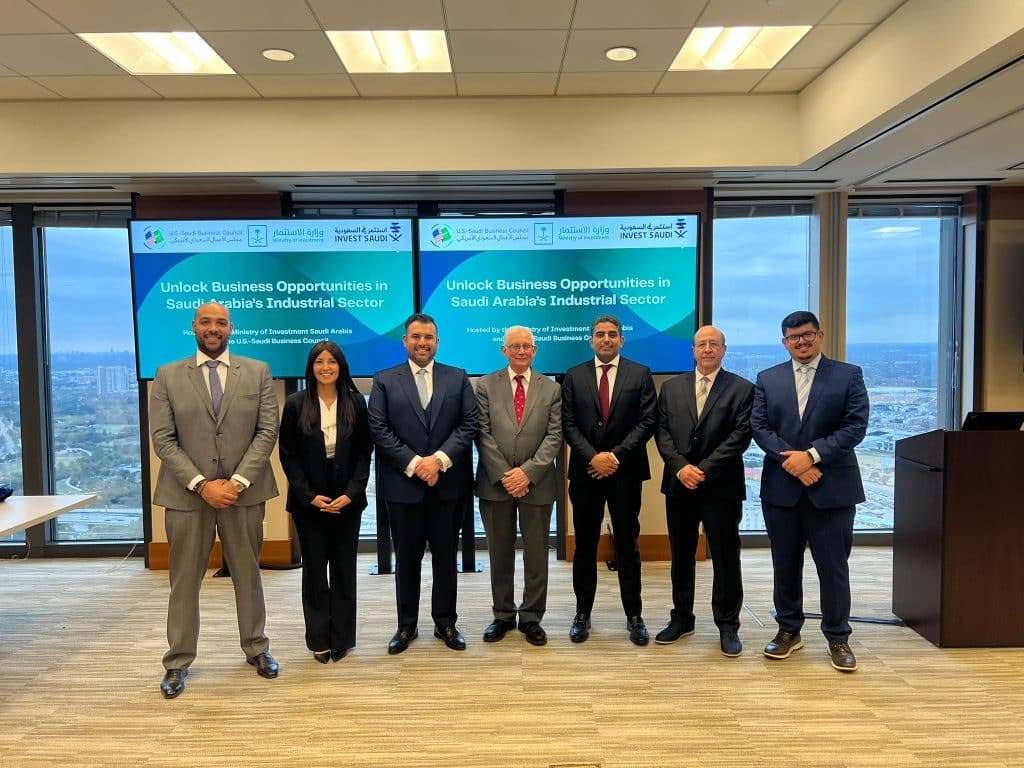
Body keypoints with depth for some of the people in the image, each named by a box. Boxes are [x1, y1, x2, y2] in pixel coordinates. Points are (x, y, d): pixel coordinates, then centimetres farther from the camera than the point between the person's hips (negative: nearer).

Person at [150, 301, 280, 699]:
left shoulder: (258, 372, 3)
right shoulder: (168, 376, 3)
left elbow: (267, 432, -3)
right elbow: (163, 440, -3)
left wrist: (237, 481, -12)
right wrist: (202, 484, -13)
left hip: (244, 490, 1)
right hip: (187, 493, 0)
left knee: (248, 574, 12)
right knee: (184, 579, 8)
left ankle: (255, 647, 29)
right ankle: (178, 661, 23)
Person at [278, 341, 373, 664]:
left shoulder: (356, 403, 0)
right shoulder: (296, 403, -2)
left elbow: (364, 452, 1)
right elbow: (287, 455, -2)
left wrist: (351, 493, -10)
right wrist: (309, 495, -10)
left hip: (347, 500, 1)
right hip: (309, 501, -1)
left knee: (344, 568, 7)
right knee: (314, 570, 8)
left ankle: (341, 638, 19)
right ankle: (319, 640, 19)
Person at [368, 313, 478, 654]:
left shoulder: (458, 379, 7)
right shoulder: (384, 380, 4)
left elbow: (469, 424, -1)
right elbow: (379, 430, -4)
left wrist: (439, 459, -14)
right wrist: (413, 464, -13)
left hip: (448, 484, 1)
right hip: (403, 484, -1)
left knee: (446, 557, 10)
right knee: (406, 558, 9)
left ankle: (445, 623, 23)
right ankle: (406, 626, 22)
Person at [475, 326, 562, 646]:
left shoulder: (551, 389, 5)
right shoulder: (486, 385, 3)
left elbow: (554, 436, -2)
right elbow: (483, 434, -3)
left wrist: (528, 471, -14)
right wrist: (504, 474, -11)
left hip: (536, 483, 0)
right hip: (495, 483, 0)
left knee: (536, 554, 8)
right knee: (500, 554, 11)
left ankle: (531, 617, 22)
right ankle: (503, 615, 26)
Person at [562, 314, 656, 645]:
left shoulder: (640, 374, 3)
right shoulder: (574, 376, 7)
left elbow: (647, 421, -4)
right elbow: (568, 424, 1)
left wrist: (616, 456, -13)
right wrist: (593, 457, -12)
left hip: (625, 472, -1)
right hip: (585, 471, 1)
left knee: (628, 545, 7)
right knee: (585, 546, 9)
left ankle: (634, 616, 18)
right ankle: (582, 614, 20)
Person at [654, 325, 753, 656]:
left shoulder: (741, 388, 0)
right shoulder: (671, 387, 10)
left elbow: (740, 436, -9)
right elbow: (662, 432, 3)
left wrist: (704, 470, -15)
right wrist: (681, 468, -11)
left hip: (721, 488, -3)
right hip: (679, 485, 3)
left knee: (726, 559, 4)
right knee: (681, 556, 12)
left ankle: (728, 625, 19)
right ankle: (681, 618, 26)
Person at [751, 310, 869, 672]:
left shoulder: (848, 375, 2)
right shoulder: (767, 379, 8)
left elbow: (855, 426, -7)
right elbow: (759, 427, 0)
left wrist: (812, 455, -16)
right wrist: (791, 461, -13)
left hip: (832, 487, -2)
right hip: (781, 487, 2)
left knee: (833, 566, 5)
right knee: (785, 564, 11)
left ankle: (838, 637, 20)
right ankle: (788, 631, 26)